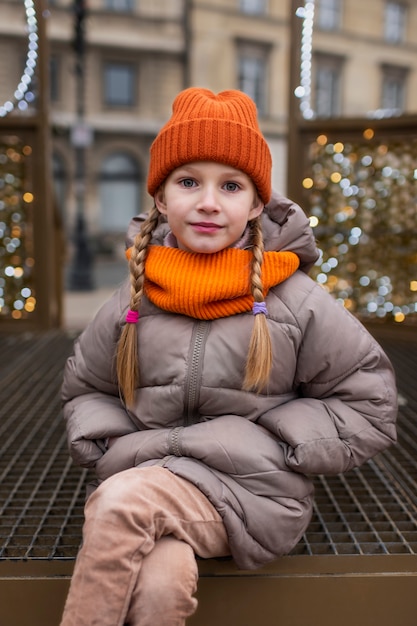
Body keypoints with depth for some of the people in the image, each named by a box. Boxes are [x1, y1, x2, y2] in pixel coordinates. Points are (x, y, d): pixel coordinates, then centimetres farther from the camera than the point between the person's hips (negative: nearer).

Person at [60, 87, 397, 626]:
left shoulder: (298, 303, -4)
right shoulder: (134, 302, 4)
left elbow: (368, 406, 2)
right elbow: (84, 389, 18)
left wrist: (261, 442, -9)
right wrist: (119, 446, -3)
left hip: (254, 493, -2)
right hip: (150, 481, 2)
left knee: (120, 502, -28)